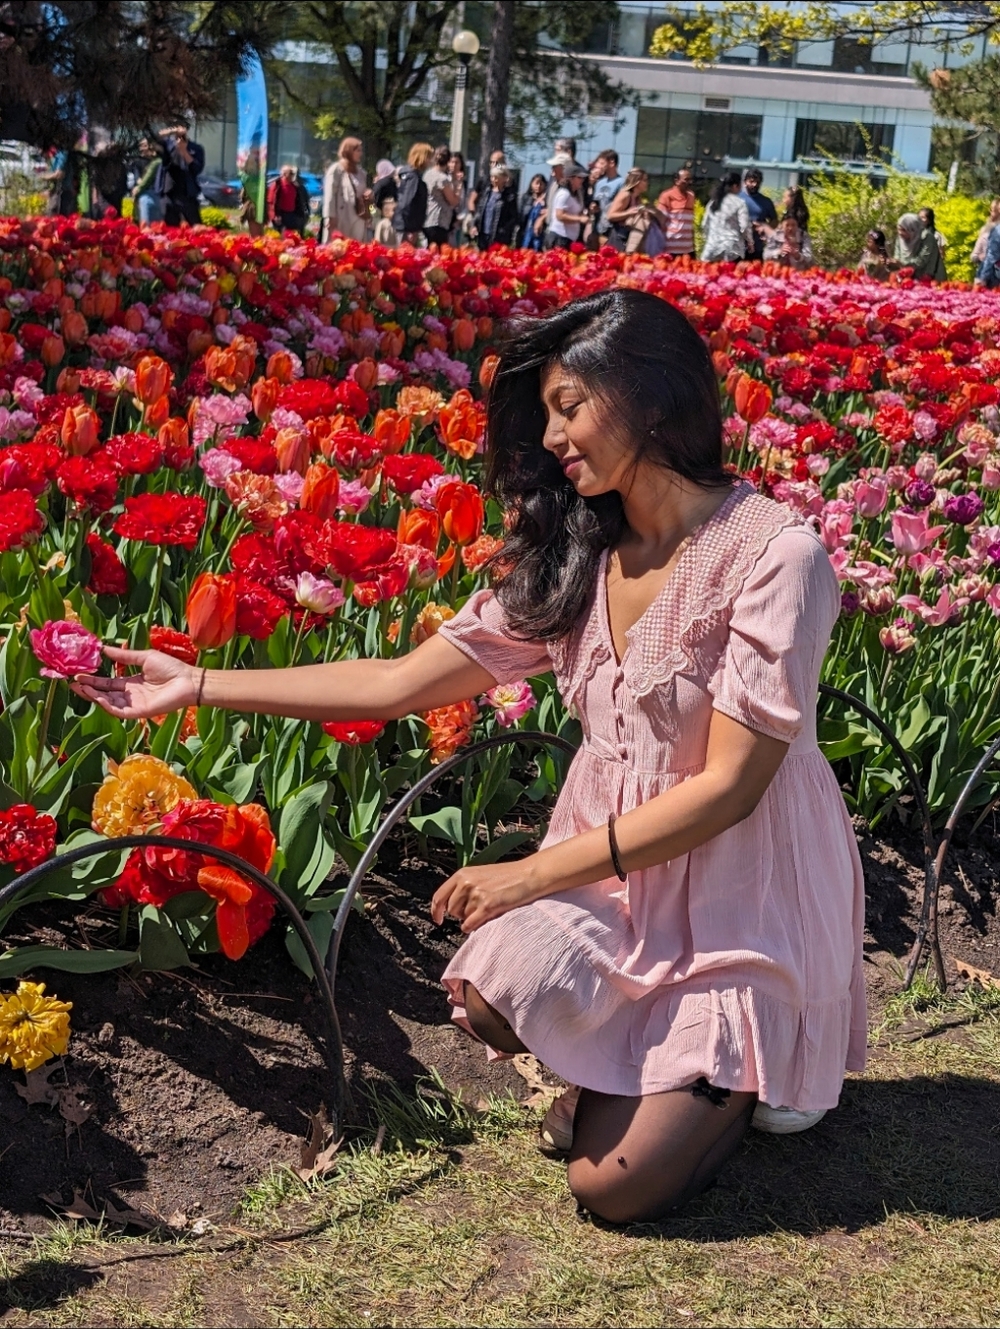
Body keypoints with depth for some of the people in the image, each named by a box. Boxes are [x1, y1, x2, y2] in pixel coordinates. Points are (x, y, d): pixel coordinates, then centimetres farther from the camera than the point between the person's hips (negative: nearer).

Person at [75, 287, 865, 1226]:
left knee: (613, 1185, -13)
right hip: (615, 870, 5)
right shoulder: (572, 559, 0)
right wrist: (198, 685, -2)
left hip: (743, 896, -5)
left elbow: (728, 785, -19)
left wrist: (533, 875, -17)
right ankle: (632, 1069, 9)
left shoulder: (774, 553, -19)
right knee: (493, 993, -25)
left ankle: (755, 1068, 17)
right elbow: (400, 684, 0)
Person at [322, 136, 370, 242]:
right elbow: (329, 195, -8)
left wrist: (368, 195, 4)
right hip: (341, 220, -7)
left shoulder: (360, 171, 19)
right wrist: (330, 217, -16)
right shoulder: (336, 170, -3)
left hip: (358, 221, 7)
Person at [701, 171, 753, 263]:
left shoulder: (713, 201, 10)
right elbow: (745, 226, -7)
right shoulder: (739, 203, -7)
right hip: (732, 248, -5)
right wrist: (750, 242, 7)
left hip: (713, 246, 5)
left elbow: (705, 223, 15)